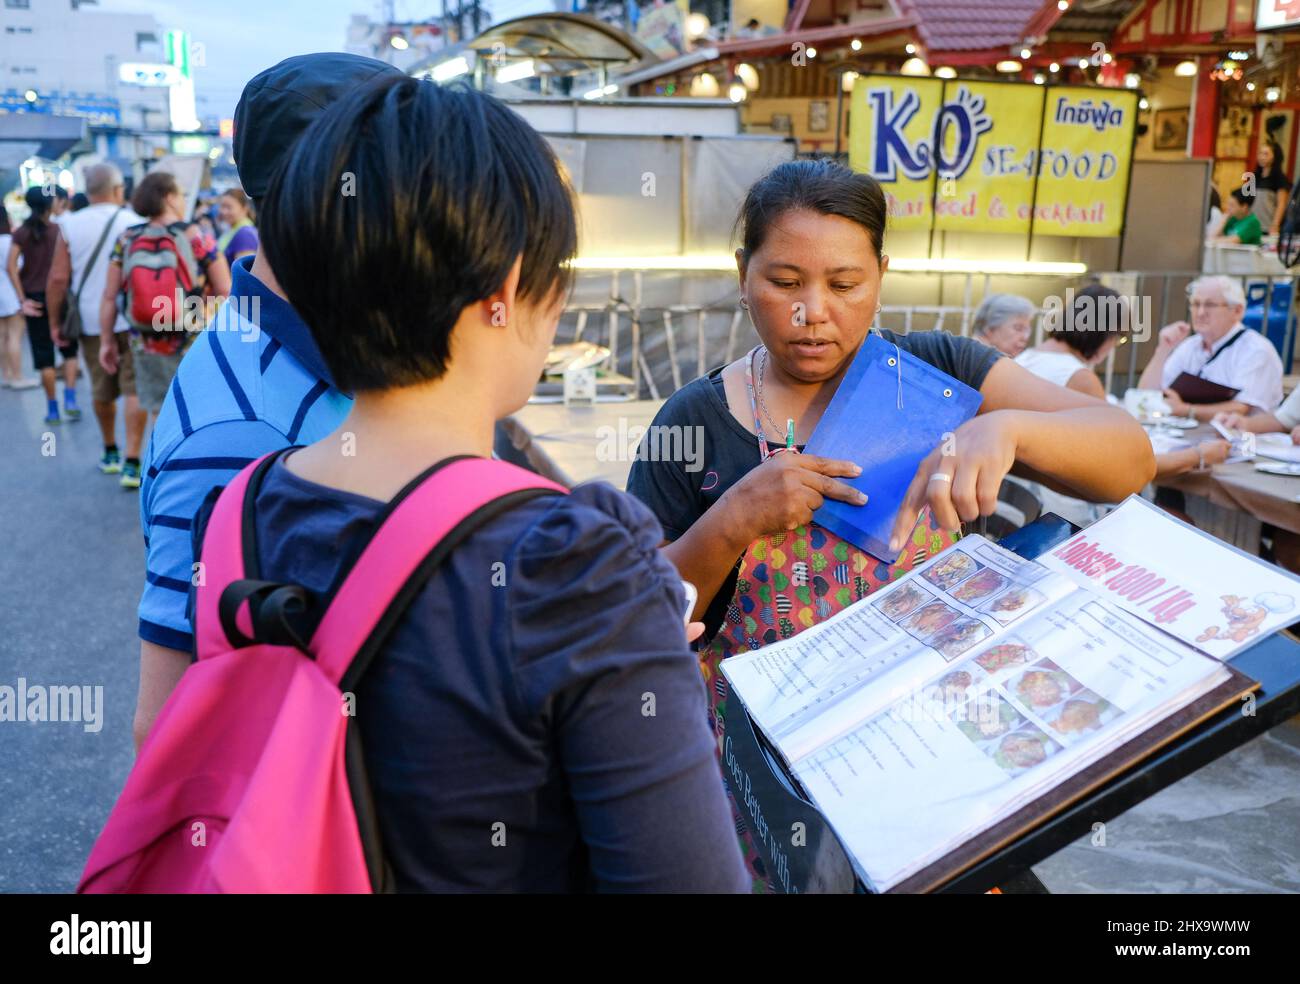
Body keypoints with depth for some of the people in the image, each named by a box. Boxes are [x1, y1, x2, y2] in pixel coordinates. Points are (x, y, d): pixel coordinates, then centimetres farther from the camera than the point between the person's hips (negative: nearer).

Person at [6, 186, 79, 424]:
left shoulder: (21, 232, 1)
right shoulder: (59, 230, -3)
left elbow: (11, 266, -8)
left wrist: (22, 299, -6)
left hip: (34, 298, 1)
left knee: (43, 355, 6)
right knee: (69, 350, 14)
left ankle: (52, 408, 8)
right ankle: (70, 398, 0)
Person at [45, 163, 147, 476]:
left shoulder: (69, 226, 0)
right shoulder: (134, 222, -5)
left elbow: (58, 278, -2)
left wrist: (55, 321, 7)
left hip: (90, 321, 3)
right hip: (132, 320, -3)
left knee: (102, 391, 15)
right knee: (135, 389, -3)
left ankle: (110, 452, 31)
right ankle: (132, 459, -12)